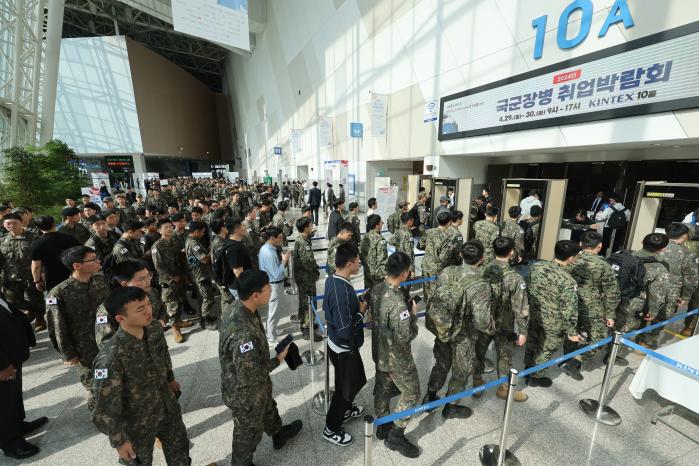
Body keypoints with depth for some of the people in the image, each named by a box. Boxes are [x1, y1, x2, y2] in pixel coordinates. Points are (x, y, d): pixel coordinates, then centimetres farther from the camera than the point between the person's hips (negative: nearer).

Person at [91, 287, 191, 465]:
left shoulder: (155, 332, -16)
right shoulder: (111, 357, -34)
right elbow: (106, 405, -22)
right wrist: (118, 441, -13)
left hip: (168, 408, 5)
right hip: (137, 422, -5)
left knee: (179, 449, 25)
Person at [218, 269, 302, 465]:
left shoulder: (239, 309, -13)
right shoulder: (242, 333, -42)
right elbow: (250, 376, -31)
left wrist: (271, 357, 11)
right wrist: (278, 359, -19)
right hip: (245, 394, -8)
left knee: (268, 409, 33)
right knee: (249, 432, 22)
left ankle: (279, 434, 61)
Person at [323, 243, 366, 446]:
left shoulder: (332, 279, -6)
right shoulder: (342, 292, -35)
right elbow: (346, 330, -32)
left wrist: (356, 304, 2)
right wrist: (361, 311, -18)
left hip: (337, 343, 9)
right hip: (344, 348, -9)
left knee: (356, 379, 29)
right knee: (345, 387, 15)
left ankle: (345, 409, 53)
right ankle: (331, 429, 37)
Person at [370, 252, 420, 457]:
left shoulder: (376, 289, -9)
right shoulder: (398, 302, -35)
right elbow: (406, 336, -28)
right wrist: (413, 314, -14)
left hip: (379, 353, 8)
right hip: (397, 358, -7)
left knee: (382, 388, 24)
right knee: (411, 394, 15)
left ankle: (383, 427, 44)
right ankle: (395, 437, 27)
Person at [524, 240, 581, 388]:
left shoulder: (537, 265, -11)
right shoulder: (568, 282, -28)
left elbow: (528, 288, 2)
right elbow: (569, 311, -21)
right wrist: (572, 332, -6)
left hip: (533, 315, 5)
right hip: (553, 323, -5)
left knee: (532, 343, 25)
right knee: (546, 350, 18)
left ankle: (528, 370, 46)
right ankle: (536, 377, 37)